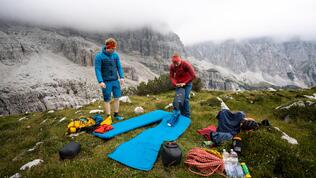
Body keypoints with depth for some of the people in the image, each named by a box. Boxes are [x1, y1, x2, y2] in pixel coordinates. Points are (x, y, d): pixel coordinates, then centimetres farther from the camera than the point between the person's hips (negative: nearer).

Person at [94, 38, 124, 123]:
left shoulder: (115, 55, 3)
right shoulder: (99, 56, -9)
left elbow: (119, 67, 6)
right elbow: (97, 69, -11)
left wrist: (122, 77, -7)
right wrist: (100, 81, -21)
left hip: (115, 81, 4)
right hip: (106, 82, -4)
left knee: (117, 98, 10)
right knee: (107, 100, 5)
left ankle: (116, 114, 27)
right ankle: (108, 116, 20)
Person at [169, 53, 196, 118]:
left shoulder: (186, 64, -25)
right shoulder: (172, 66, -13)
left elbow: (193, 75, -25)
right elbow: (171, 76, -5)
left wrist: (185, 83, -23)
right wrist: (175, 84, -22)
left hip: (187, 84, -4)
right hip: (178, 84, 4)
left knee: (186, 99, -8)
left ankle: (187, 116, 6)